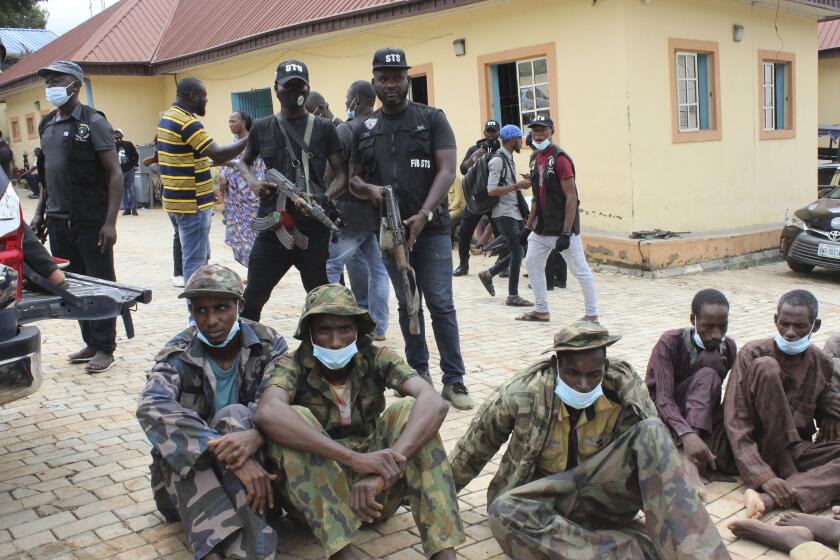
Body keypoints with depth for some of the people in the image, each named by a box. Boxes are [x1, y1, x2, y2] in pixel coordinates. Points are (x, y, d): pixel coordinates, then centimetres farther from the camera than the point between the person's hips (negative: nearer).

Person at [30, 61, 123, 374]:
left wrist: (110, 221, -16)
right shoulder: (46, 125, 13)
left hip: (91, 223, -7)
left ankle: (105, 348, 11)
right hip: (58, 222, 7)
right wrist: (40, 212, 17)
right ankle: (90, 343, 22)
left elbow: (115, 174, -11)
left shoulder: (92, 123, -7)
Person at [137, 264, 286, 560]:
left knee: (235, 415, -30)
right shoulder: (178, 355, -9)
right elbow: (152, 408, -29)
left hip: (256, 458, 0)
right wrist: (230, 455, -43)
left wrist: (254, 436, -44)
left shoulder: (268, 343, -5)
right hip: (190, 471, 1)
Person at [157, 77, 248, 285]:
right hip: (192, 204, -10)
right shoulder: (187, 121, -18)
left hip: (175, 201, 10)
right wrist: (249, 139, -16)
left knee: (199, 256, 19)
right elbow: (218, 155, -23)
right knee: (195, 261, -4)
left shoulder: (166, 118, 14)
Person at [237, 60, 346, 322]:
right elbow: (244, 161, 25)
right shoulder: (262, 128, 9)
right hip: (272, 227, 2)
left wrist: (325, 197, -18)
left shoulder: (323, 128, 3)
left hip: (314, 230, -1)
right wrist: (253, 182, 2)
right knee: (252, 299, 5)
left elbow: (340, 173, 2)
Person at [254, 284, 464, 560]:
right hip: (313, 493, -1)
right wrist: (356, 458, -45)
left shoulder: (376, 358, -8)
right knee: (294, 418, -28)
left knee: (408, 410, -22)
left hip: (373, 488, 2)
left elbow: (434, 403, -26)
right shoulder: (294, 366, -12)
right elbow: (267, 413, -37)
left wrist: (384, 468, -42)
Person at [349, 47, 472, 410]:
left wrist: (424, 214, -20)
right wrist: (370, 189, -10)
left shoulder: (432, 119, 1)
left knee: (440, 304, -6)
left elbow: (446, 170, -8)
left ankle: (454, 380, 0)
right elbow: (354, 178, 15)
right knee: (407, 305, 11)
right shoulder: (365, 129, 11)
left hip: (430, 227, -3)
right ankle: (418, 373, 21)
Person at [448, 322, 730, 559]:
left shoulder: (626, 391, -14)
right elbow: (473, 448, -3)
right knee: (503, 512, -36)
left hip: (605, 495, 1)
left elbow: (655, 455, 1)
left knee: (650, 431, -25)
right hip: (548, 499, -1)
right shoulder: (522, 394, -18)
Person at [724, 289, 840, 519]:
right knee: (766, 367, -24)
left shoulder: (822, 364, 5)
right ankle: (790, 478, -24)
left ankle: (768, 499, -39)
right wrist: (764, 477, -28)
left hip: (797, 452, 4)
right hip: (760, 452, -4)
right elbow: (735, 423, -16)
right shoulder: (753, 354, -9)